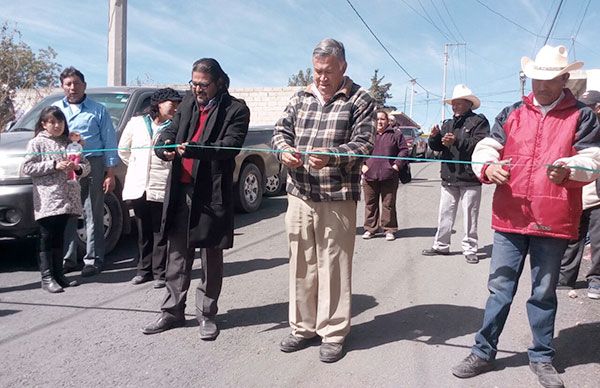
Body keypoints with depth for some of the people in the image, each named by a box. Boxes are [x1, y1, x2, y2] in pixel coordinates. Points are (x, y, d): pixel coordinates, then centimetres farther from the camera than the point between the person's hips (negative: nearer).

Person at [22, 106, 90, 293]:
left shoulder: (69, 142, 16)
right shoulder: (37, 142, 2)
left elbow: (85, 165, 16)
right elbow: (27, 167, -7)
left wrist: (78, 167, -6)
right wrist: (54, 165, -14)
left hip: (67, 198, 5)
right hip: (46, 199, -5)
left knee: (59, 236, 11)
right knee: (47, 237, -3)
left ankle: (58, 273, 17)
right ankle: (47, 277, 0)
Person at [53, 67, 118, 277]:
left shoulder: (98, 110, 7)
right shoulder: (55, 109, 15)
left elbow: (110, 142, 4)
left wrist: (110, 173, -2)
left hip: (93, 166, -3)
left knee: (93, 216, 1)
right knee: (66, 215, 5)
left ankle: (93, 260, 9)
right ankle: (68, 259, 16)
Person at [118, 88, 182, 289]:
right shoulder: (136, 123, 6)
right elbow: (123, 150, 16)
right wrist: (137, 168, 16)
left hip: (162, 189, -3)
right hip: (138, 187, 3)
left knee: (160, 233, 3)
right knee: (143, 233, 14)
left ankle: (160, 273, 13)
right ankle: (145, 270, 26)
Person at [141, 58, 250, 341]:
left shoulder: (236, 110, -5)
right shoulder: (188, 103, 13)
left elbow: (230, 146, -16)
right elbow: (171, 131, 10)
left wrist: (192, 149, -29)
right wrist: (164, 148, -14)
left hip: (212, 194, -5)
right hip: (181, 190, 5)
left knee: (211, 255, 8)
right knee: (178, 253, 12)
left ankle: (207, 314, 21)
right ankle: (173, 311, 25)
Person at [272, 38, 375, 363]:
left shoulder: (360, 101, 0)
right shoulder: (301, 98, 14)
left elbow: (363, 144, -8)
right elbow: (281, 130, 14)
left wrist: (331, 156, -26)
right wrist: (284, 149, -10)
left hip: (337, 198, -4)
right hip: (299, 195, 5)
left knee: (333, 266, 1)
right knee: (301, 264, 11)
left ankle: (333, 333, 16)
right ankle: (303, 327, 26)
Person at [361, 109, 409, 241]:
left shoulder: (396, 135, 7)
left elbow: (404, 150, 7)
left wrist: (397, 165, -3)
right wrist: (362, 165, 1)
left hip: (389, 176, -1)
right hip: (369, 176, 2)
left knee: (388, 204, 2)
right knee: (370, 203, 7)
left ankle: (389, 229, 12)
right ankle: (370, 228, 18)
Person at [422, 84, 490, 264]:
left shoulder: (479, 121, -3)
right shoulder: (447, 124, 17)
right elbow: (437, 147, 12)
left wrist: (457, 141, -25)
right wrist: (434, 137, -9)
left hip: (470, 179, -6)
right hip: (449, 178, 6)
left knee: (469, 217, 2)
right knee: (444, 215, 11)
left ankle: (470, 249, 11)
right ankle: (441, 245, 20)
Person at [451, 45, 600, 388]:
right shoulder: (511, 114, 11)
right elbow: (485, 149, 6)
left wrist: (567, 169, -27)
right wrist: (488, 167, -17)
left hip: (553, 220, -1)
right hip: (510, 217, 2)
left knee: (544, 293, 12)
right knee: (499, 289, 9)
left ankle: (542, 358, 29)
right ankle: (484, 353, 21)